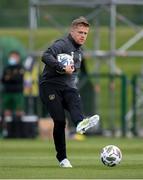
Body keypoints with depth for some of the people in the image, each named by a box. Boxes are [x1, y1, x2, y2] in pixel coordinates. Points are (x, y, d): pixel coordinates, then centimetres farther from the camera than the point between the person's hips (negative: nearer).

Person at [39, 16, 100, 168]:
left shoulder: (79, 51, 21)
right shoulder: (62, 44, -7)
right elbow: (46, 56, -25)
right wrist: (62, 68, -31)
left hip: (67, 87, 6)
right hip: (50, 86, -6)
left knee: (75, 100, -29)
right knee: (59, 121, -15)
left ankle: (80, 123, -62)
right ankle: (62, 158, -9)